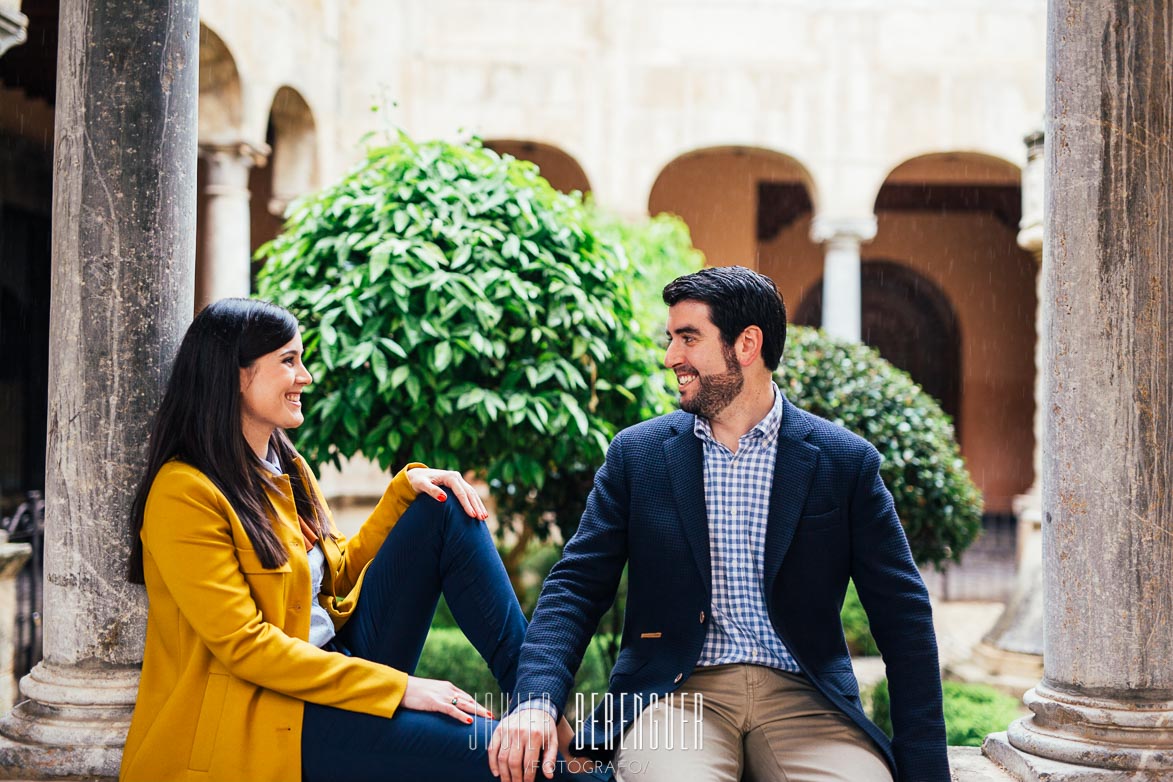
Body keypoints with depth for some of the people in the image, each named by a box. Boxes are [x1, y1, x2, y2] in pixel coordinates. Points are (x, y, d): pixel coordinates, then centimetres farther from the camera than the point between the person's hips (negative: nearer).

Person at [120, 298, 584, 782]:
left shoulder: (285, 468, 12)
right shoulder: (184, 493, -15)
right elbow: (243, 644, -20)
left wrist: (407, 485, 1)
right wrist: (395, 687, -22)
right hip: (261, 717, -9)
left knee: (444, 510, -2)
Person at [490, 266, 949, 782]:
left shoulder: (847, 462, 4)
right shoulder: (636, 454, 7)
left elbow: (902, 614, 3)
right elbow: (575, 586, 4)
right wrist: (537, 700, -15)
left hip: (801, 697, 1)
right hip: (675, 694, 0)